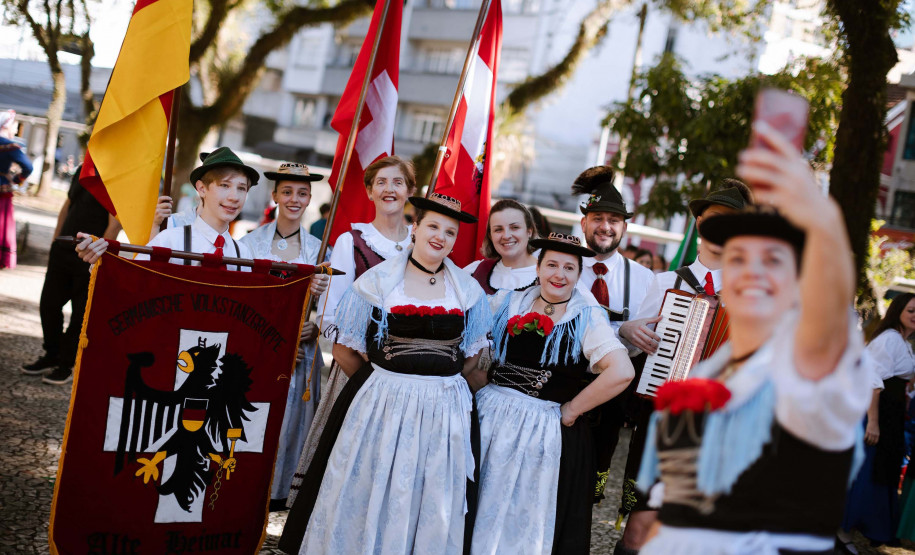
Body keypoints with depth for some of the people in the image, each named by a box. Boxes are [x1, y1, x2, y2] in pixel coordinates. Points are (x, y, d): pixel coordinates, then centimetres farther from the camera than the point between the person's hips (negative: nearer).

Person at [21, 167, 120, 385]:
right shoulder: (82, 171, 12)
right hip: (63, 250, 7)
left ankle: (67, 365, 14)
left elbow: (114, 225, -16)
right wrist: (55, 243, 15)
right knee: (48, 304, 11)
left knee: (80, 313, 2)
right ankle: (51, 356, 26)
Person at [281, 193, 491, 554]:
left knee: (434, 508, 10)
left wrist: (440, 382, 7)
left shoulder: (468, 290, 6)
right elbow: (344, 349, 1)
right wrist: (384, 384, 7)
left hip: (445, 411, 3)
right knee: (372, 497, 7)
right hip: (384, 405, -2)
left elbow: (472, 352, 15)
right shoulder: (377, 281, -2)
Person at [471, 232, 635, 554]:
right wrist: (487, 392, 0)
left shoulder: (586, 318, -5)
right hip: (491, 419, 3)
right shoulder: (513, 304, 7)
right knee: (485, 514, 10)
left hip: (545, 429, -3)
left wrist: (572, 409, -13)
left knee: (527, 524, 7)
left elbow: (621, 373, -17)